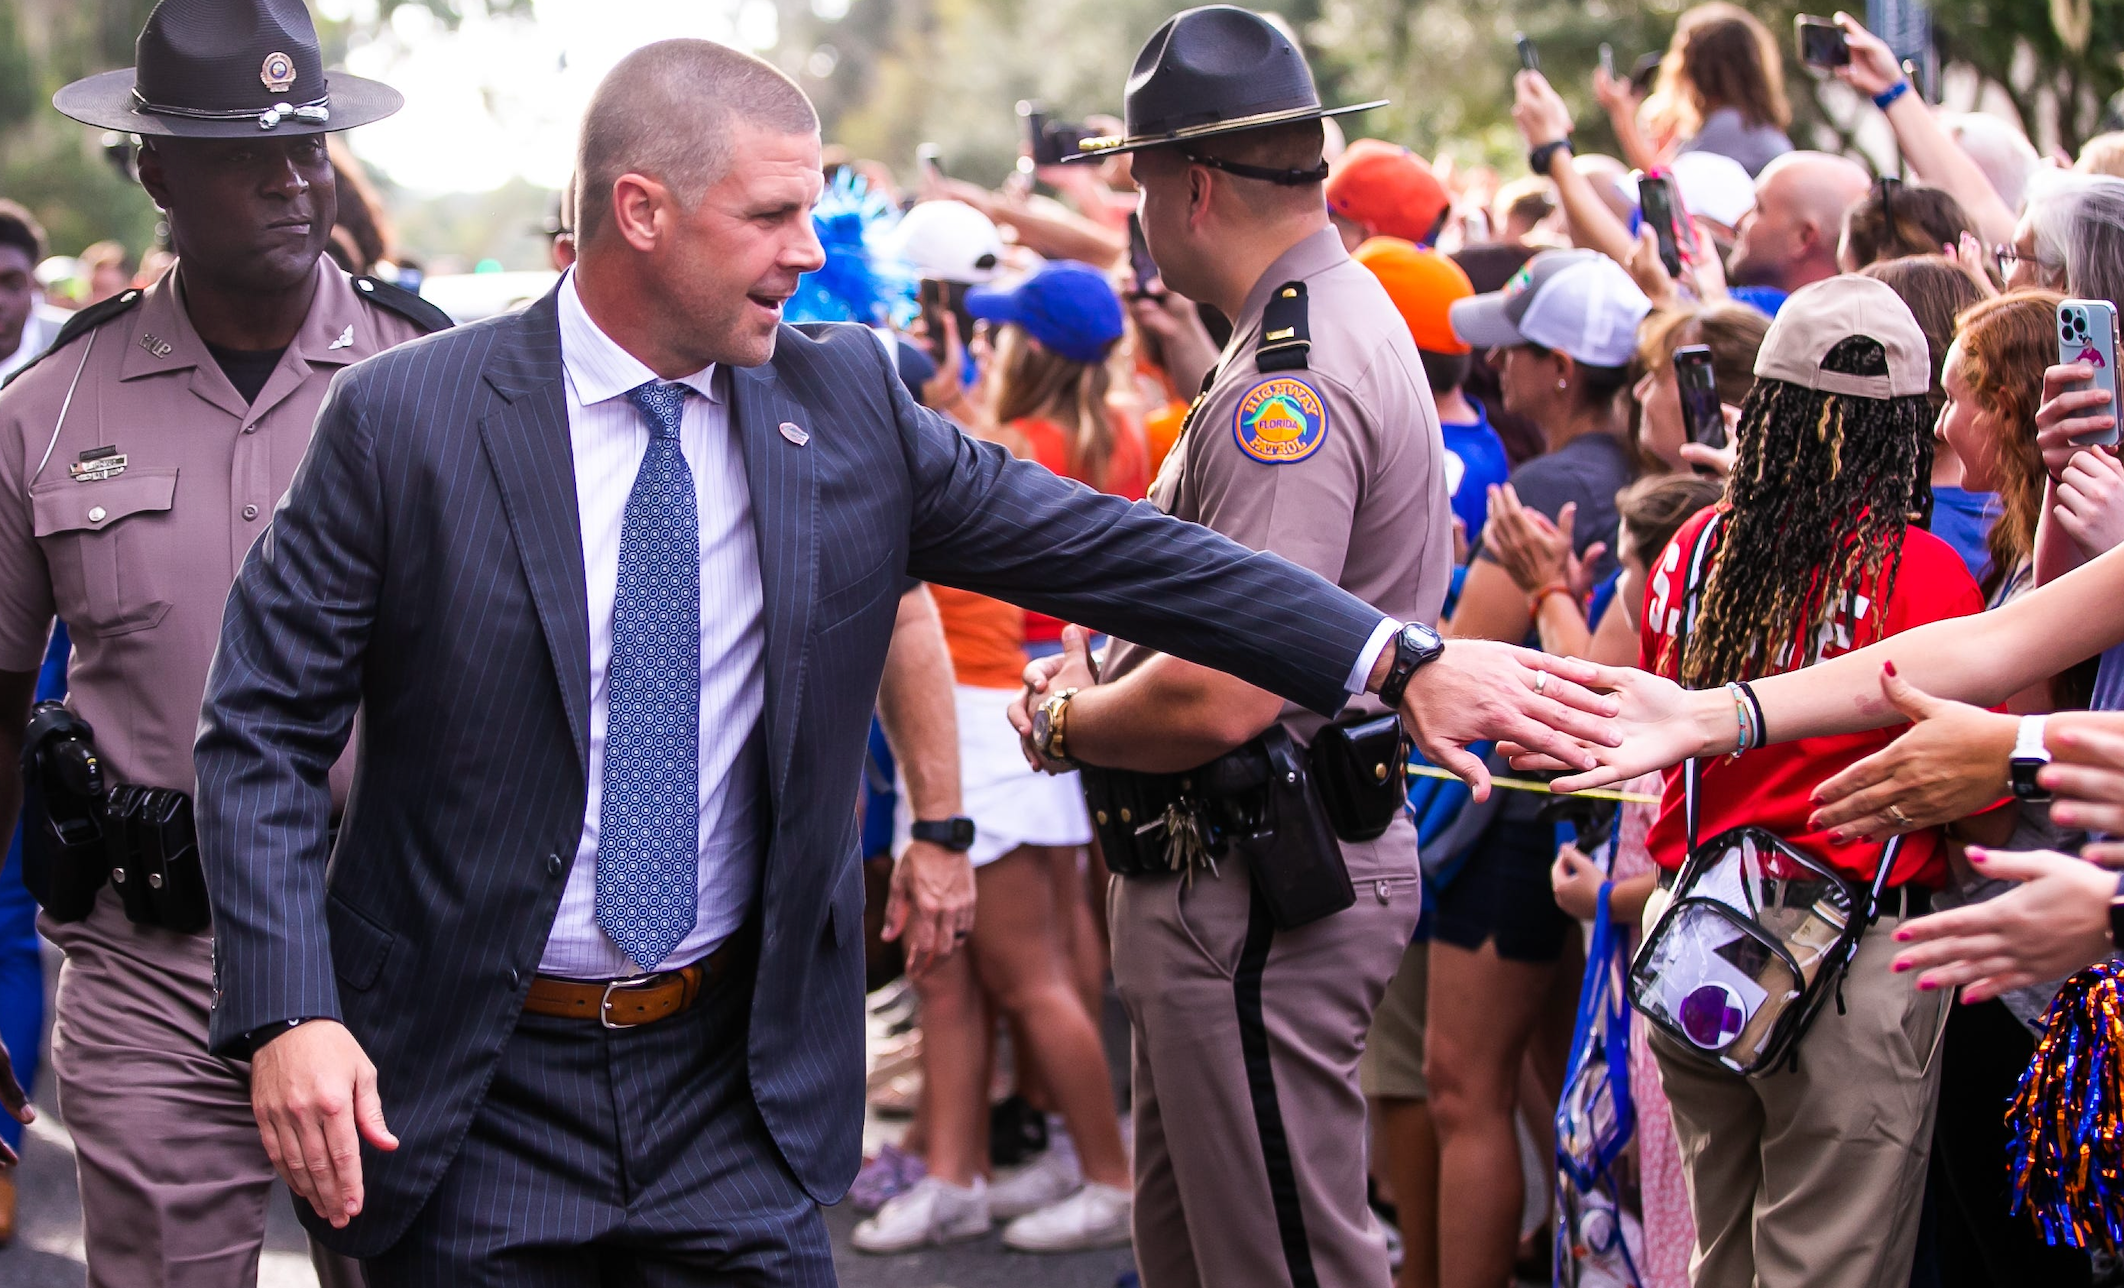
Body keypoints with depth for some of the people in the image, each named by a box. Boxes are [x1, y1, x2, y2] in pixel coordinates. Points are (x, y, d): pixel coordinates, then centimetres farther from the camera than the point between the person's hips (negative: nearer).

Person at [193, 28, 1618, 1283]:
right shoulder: (405, 422, -9)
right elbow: (264, 731, -6)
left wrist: (1401, 663, -8)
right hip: (473, 1094, -3)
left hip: (734, 1082, 3)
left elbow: (1104, 546, 0)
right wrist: (289, 1014, -18)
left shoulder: (845, 406, 1)